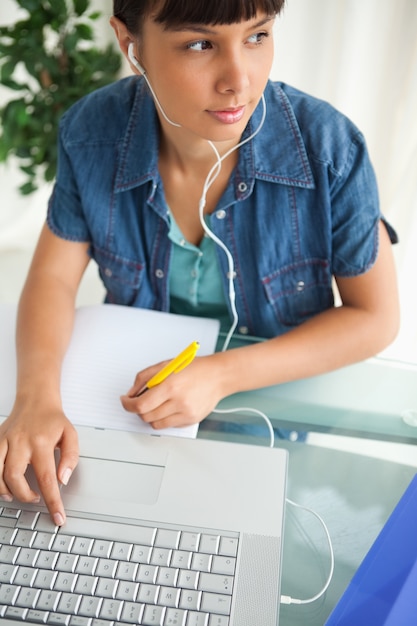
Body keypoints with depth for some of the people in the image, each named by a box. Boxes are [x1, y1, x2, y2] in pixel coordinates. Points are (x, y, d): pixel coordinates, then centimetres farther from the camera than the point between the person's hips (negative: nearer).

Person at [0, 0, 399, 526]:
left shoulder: (330, 149, -20)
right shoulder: (91, 134, -11)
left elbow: (376, 316, -11)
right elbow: (53, 277, -3)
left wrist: (224, 374, -22)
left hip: (280, 400, -1)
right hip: (133, 394, 2)